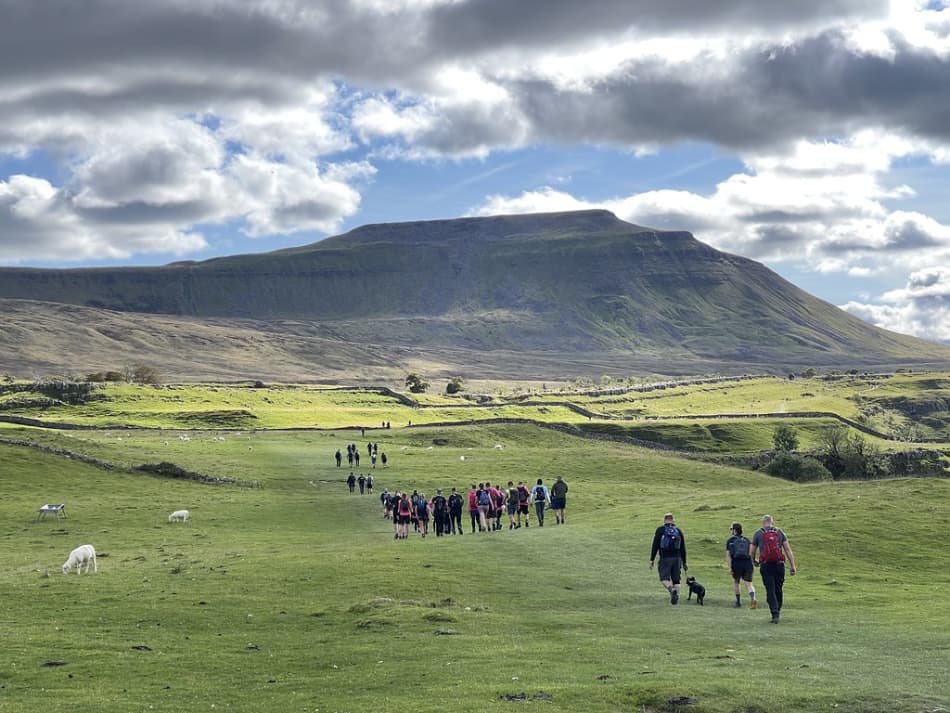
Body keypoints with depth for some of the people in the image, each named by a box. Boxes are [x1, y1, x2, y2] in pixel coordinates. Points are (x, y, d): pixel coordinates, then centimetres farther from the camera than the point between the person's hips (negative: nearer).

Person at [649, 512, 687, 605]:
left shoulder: (660, 530, 0)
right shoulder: (678, 531, 10)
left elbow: (655, 546, -6)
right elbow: (683, 549, 11)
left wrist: (651, 560, -2)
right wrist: (684, 563, 17)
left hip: (665, 559, -3)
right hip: (677, 558, 3)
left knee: (664, 578, -1)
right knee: (676, 579, 10)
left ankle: (671, 589, -29)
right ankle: (676, 593, -4)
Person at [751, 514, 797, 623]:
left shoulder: (758, 533, 6)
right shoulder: (779, 532, 10)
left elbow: (752, 552, 9)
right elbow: (788, 550, 3)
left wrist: (754, 561, 30)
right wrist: (792, 566, 3)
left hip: (766, 565, -2)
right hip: (779, 565, 2)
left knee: (770, 591, -2)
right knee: (778, 590, 15)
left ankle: (775, 615, -13)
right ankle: (777, 611, 24)